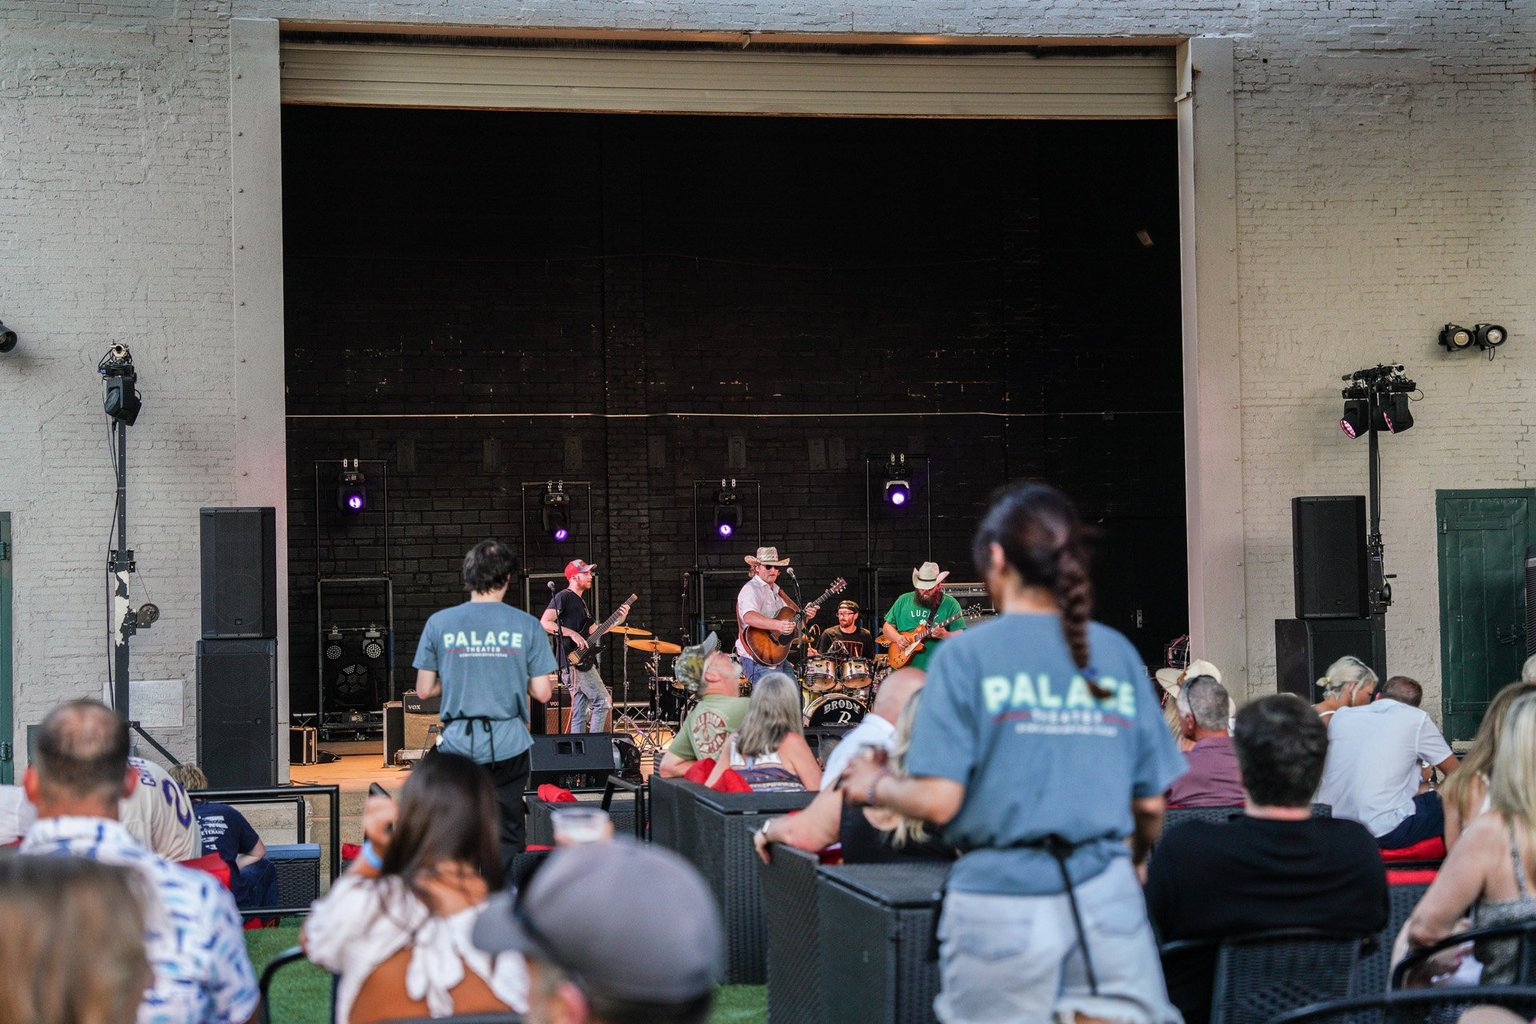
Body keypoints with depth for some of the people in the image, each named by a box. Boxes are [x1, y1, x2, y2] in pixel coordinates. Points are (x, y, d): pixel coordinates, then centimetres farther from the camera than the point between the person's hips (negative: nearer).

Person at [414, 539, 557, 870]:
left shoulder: (439, 623, -1)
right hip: (508, 745, 0)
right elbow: (541, 692, -3)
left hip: (457, 744, 1)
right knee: (506, 839, 9)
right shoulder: (526, 625, -3)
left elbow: (423, 690, 2)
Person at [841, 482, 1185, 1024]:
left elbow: (938, 801, -8)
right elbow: (1151, 804, 9)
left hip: (1004, 902, -2)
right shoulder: (1118, 653, 7)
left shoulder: (968, 653, -3)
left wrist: (876, 785, 13)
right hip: (1107, 898, 3)